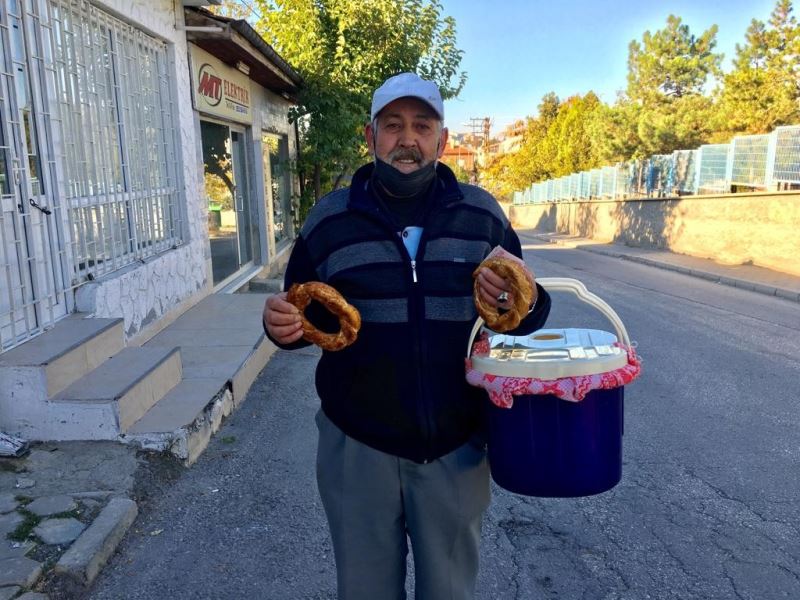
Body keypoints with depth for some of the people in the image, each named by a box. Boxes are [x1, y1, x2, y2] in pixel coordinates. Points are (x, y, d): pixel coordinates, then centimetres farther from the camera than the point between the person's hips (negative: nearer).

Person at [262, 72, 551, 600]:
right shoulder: (329, 219, -1)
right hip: (357, 446, 0)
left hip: (457, 447, 1)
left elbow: (529, 310, 7)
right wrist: (281, 324, -16)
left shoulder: (483, 215, 1)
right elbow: (305, 316, 7)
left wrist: (521, 301, -17)